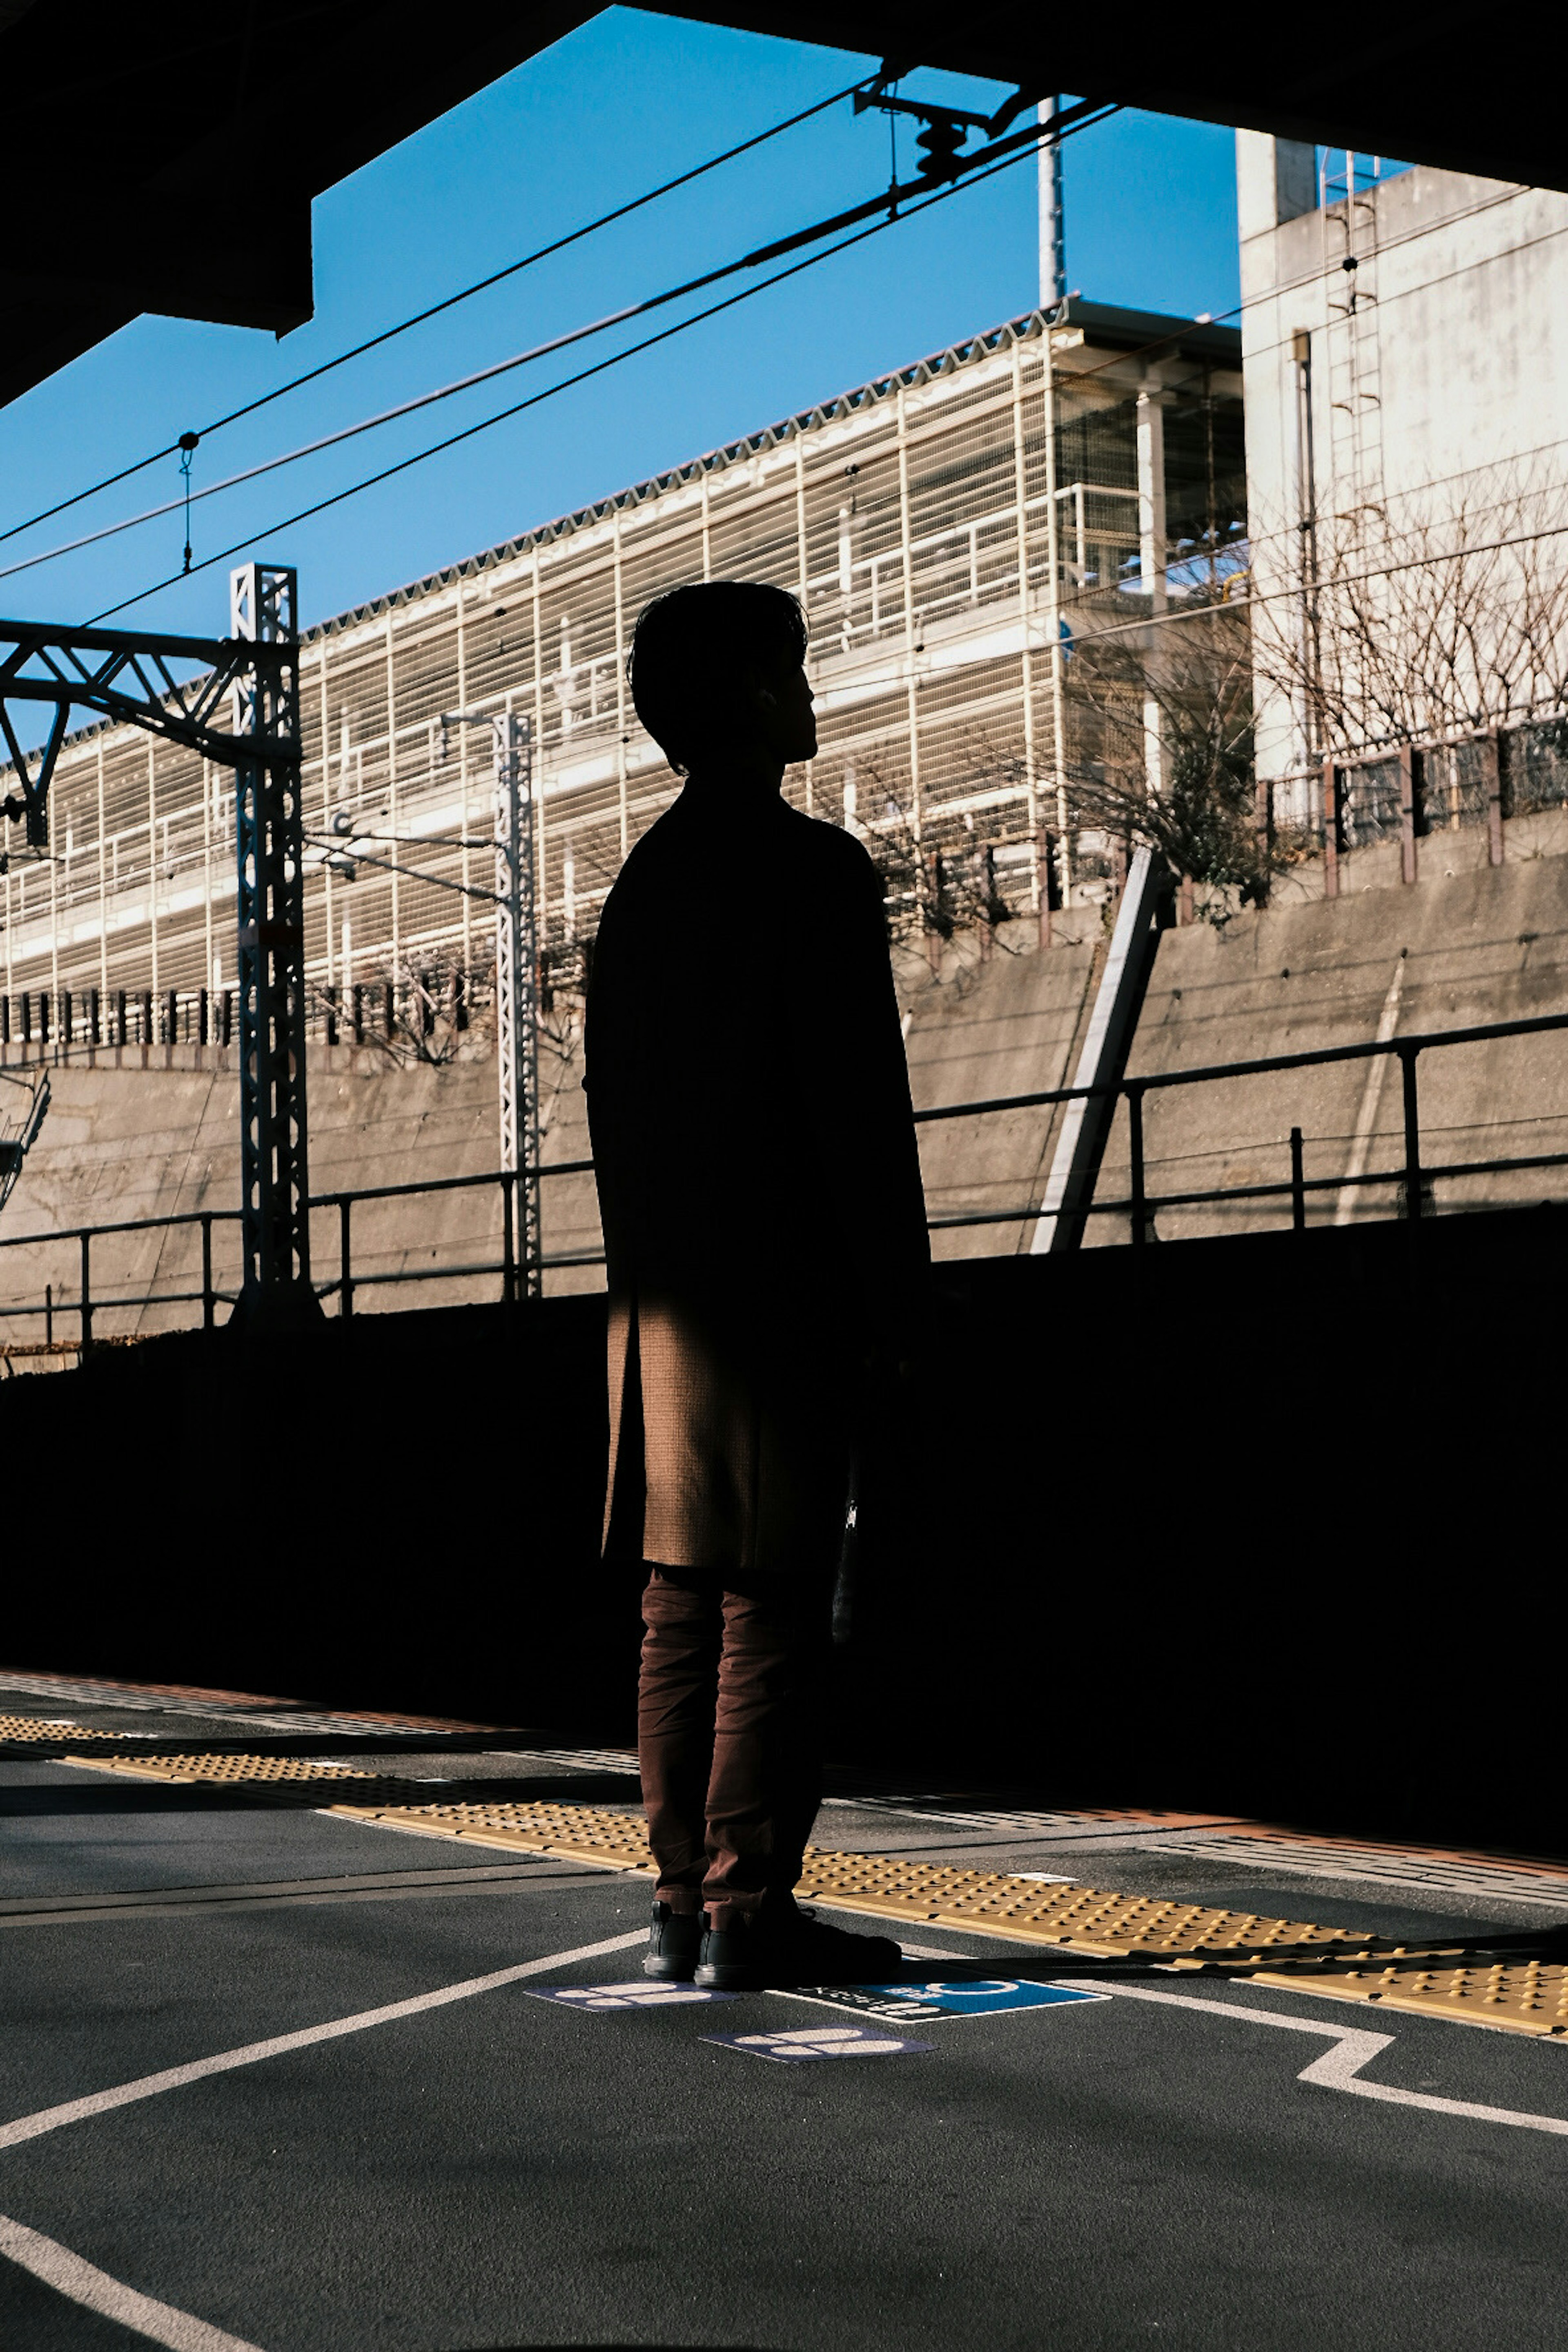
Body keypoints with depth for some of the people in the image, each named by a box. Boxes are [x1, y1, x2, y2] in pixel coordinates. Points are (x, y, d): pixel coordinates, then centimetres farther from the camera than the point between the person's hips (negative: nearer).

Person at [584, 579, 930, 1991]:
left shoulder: (643, 884, 15)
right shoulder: (813, 870, -9)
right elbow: (858, 1106, -13)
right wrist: (897, 1300, -8)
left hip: (661, 1296, 8)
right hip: (782, 1293, -8)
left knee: (684, 1610, 9)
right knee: (774, 1612, -5)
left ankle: (685, 1904, 12)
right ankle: (749, 1911, -4)